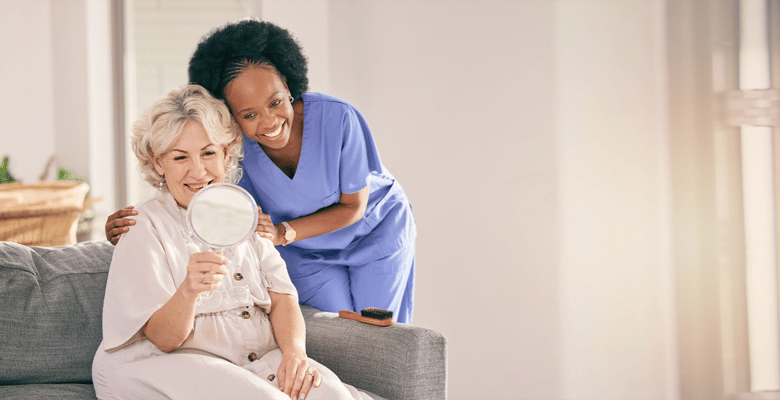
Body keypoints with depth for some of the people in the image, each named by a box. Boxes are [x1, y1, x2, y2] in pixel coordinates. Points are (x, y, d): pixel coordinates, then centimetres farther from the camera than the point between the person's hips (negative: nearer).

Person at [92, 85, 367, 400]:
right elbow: (164, 339, -12)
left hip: (258, 361, 5)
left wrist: (295, 351, -13)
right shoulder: (144, 228, -4)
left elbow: (281, 297, 8)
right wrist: (188, 290, -34)